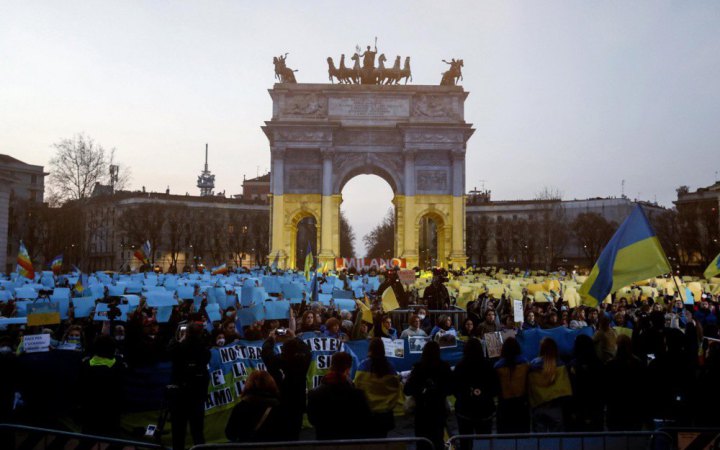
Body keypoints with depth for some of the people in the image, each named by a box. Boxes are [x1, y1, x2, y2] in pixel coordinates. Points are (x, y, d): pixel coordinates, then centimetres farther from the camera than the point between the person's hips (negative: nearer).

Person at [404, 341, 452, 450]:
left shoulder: (418, 367, -12)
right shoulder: (444, 366, -8)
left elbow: (407, 390, -11)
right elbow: (450, 389, 1)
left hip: (422, 409, -1)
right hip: (439, 408, 2)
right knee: (437, 439, 18)